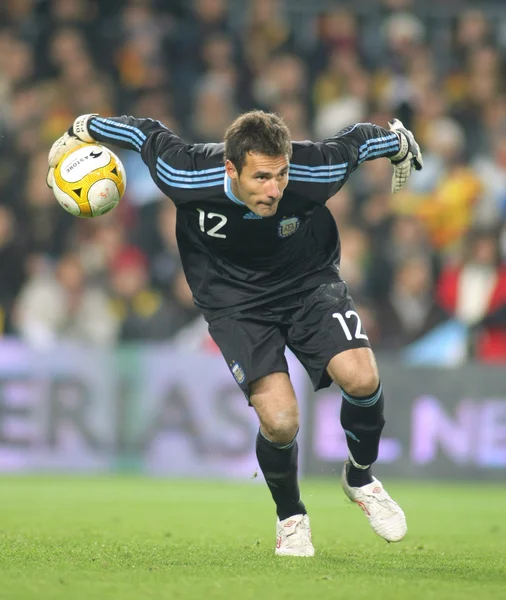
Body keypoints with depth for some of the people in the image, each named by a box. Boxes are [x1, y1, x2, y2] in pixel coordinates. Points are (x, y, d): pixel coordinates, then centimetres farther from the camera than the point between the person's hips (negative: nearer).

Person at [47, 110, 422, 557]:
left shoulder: (314, 171, -28)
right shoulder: (187, 176, -29)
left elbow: (358, 140, -7)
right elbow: (145, 133, -9)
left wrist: (400, 142, 14)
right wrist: (79, 132, 7)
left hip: (310, 283, 1)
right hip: (234, 300, -1)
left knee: (362, 379, -24)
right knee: (280, 421, -20)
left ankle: (360, 478, 9)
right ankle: (291, 518, 12)